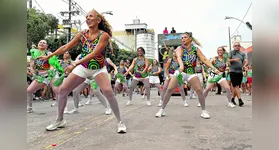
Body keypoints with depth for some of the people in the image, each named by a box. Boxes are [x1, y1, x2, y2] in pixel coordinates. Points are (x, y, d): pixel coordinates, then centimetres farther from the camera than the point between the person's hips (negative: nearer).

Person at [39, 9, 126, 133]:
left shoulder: (104, 35, -16)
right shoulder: (82, 34, -2)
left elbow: (94, 54, -27)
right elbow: (66, 47, 6)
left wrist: (75, 64, -32)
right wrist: (49, 56, 8)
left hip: (98, 68, -5)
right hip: (83, 67, 5)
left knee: (108, 91, -27)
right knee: (63, 89, 1)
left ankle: (120, 122, -9)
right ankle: (60, 120, 21)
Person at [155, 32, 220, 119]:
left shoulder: (196, 49, 1)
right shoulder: (180, 48, -6)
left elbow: (204, 60, -3)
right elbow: (179, 57, -28)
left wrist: (214, 68, -16)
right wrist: (181, 65, -49)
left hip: (191, 72, 2)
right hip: (180, 72, -1)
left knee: (199, 90, -11)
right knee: (169, 90, -8)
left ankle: (203, 111, 9)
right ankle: (162, 110, 7)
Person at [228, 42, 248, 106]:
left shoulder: (243, 53, 13)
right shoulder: (231, 52, 6)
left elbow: (246, 61, 1)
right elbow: (228, 60, -2)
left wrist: (244, 65, -20)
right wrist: (234, 60, -19)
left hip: (240, 72, 4)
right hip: (233, 71, -4)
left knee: (236, 87, 8)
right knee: (236, 86, -11)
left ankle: (232, 99, 21)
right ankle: (240, 100, -13)